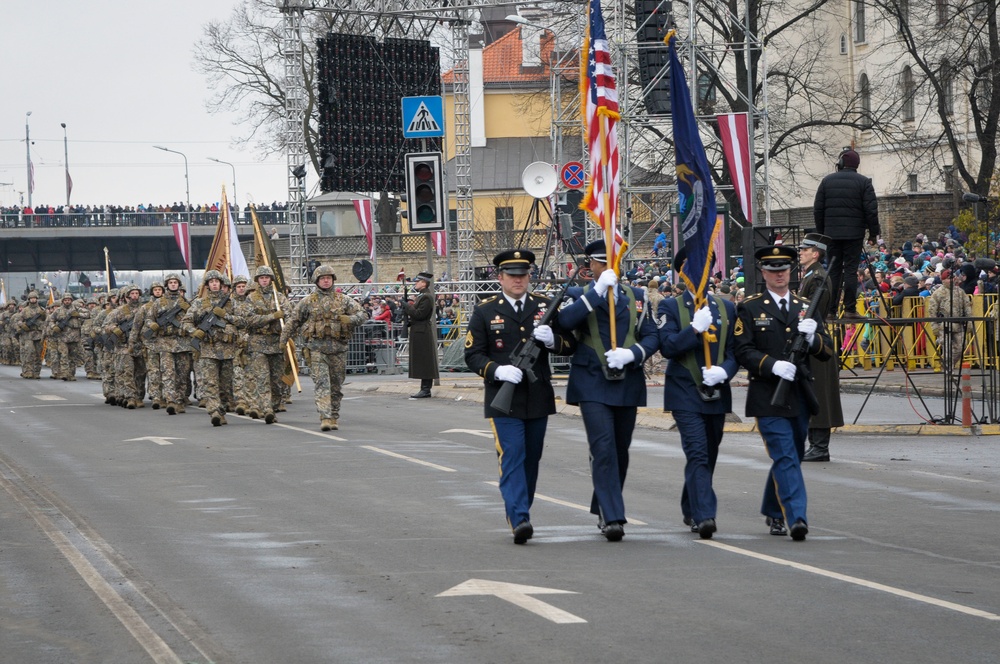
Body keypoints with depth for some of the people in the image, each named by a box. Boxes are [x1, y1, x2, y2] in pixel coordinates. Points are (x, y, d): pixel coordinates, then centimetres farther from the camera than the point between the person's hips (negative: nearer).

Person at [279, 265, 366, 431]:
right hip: (317, 347, -2)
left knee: (336, 385, 9)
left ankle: (334, 417, 21)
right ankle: (325, 418, -20)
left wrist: (350, 319, -16)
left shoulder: (343, 300, 10)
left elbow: (361, 315, 5)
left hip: (338, 348, 2)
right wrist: (283, 341, 9)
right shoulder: (308, 301, 7)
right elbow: (293, 321, 13)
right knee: (322, 383, -13)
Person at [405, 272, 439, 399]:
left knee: (424, 362, -9)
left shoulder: (427, 297, -14)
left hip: (422, 334, -10)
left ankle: (426, 389, -8)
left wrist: (406, 306, -13)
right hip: (418, 332, 10)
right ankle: (424, 389, 14)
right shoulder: (421, 296, 18)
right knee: (421, 363, 11)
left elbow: (419, 314, -22)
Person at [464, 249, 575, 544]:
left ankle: (521, 512, 25)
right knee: (511, 456, -13)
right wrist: (497, 370, -18)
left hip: (538, 398, 3)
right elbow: (472, 355, 0)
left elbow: (571, 345, 10)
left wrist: (552, 340, -12)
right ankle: (518, 519, -20)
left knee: (532, 458, 10)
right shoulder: (485, 311, 2)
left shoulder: (545, 307, 9)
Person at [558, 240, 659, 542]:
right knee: (604, 448, -16)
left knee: (620, 452, 11)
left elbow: (652, 336, 6)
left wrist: (631, 353, -13)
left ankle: (604, 510, 27)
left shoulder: (637, 297, 13)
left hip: (628, 384, 4)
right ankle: (613, 517, -18)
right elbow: (564, 321, -17)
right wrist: (598, 291, -20)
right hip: (592, 385, -4)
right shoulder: (579, 295, 5)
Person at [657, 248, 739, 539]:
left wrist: (724, 371, -12)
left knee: (709, 455, 13)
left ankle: (691, 510, 30)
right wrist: (696, 328, -21)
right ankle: (704, 515, -22)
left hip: (717, 393, 5)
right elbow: (668, 347, -11)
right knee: (697, 453, -16)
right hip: (685, 393, -5)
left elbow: (735, 350, 8)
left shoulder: (726, 308, 11)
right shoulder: (670, 307, 0)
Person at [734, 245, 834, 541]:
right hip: (768, 397, -5)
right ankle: (796, 518, -19)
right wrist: (773, 365, -21)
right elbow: (743, 352, -6)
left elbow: (828, 352, 12)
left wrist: (813, 337, -10)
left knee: (790, 458, 13)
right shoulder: (749, 308, 1)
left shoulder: (805, 308, 14)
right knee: (785, 458, -13)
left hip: (799, 396, 5)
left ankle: (773, 512, 31)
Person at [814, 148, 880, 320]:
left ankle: (831, 310, 3)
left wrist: (821, 232, 17)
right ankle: (850, 309, -6)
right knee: (850, 270, -2)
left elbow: (818, 209, 9)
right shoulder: (863, 182, 0)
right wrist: (874, 232, 3)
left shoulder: (827, 181, 7)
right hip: (854, 233, -2)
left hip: (832, 233, 2)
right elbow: (871, 209, -6)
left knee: (833, 271, 6)